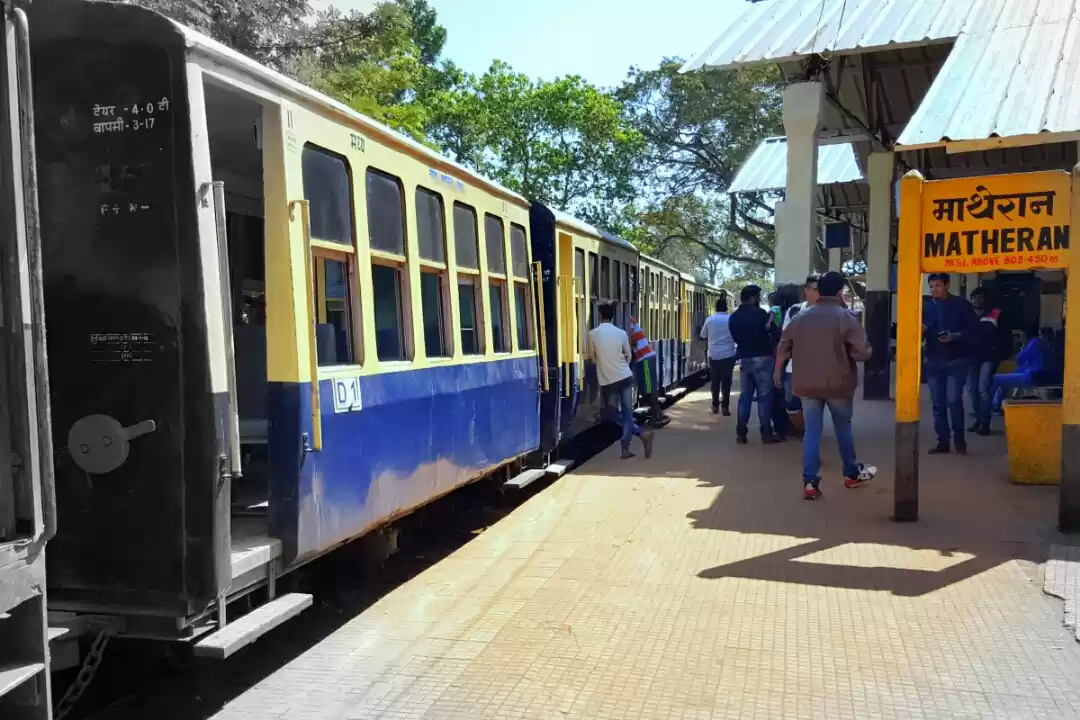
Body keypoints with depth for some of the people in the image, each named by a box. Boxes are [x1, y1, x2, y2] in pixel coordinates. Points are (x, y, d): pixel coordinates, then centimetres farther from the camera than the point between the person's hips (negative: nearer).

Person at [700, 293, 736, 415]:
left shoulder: (709, 319, -2)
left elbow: (703, 335, 11)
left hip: (713, 355, 1)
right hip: (728, 355, -1)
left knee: (715, 381, 12)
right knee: (726, 381, 3)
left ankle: (715, 405, 17)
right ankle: (725, 406, 2)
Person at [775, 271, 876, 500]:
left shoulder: (800, 316, 2)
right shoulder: (846, 317, -9)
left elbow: (783, 347, 10)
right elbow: (863, 352, -11)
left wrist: (778, 370, 24)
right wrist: (846, 352, 11)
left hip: (806, 384, 2)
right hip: (838, 383, -2)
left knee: (811, 432, 6)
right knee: (843, 427, 15)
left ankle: (810, 482, 0)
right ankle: (852, 473, 30)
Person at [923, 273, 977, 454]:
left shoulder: (961, 304, -1)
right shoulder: (926, 307, 8)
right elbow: (921, 333, 10)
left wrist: (954, 336, -18)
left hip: (956, 360, -4)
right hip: (933, 361, 4)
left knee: (953, 400, -13)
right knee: (937, 403, 6)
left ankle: (959, 439, 4)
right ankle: (943, 441, 14)